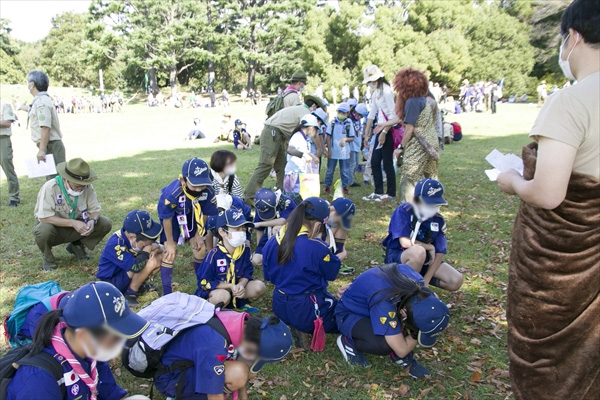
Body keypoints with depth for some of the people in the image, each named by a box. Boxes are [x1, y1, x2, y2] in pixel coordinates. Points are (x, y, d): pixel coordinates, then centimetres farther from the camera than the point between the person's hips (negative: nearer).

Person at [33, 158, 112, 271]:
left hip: (76, 227, 4)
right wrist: (73, 223, -36)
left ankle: (76, 245, 8)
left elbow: (95, 209, -7)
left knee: (105, 224, -16)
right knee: (44, 230, -39)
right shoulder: (50, 188, -25)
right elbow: (44, 217, -29)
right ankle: (47, 256, -4)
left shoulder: (87, 187, -15)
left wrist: (92, 221, -31)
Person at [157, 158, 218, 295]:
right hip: (172, 217, -3)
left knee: (201, 249, 5)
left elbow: (205, 213, -11)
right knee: (170, 252, -10)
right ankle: (167, 292, 3)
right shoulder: (172, 193, -42)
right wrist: (170, 243, -12)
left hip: (192, 216, 3)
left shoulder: (208, 191, -33)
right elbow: (167, 219, -23)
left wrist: (199, 234, -2)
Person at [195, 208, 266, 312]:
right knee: (223, 296, -38)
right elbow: (205, 282, -21)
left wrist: (241, 285, -23)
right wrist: (230, 286, -26)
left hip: (235, 288, 5)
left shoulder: (245, 250, -10)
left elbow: (247, 272, 0)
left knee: (260, 287, -12)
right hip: (212, 290, -5)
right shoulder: (214, 254, -25)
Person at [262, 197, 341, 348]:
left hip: (280, 307, 7)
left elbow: (268, 276, 9)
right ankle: (305, 327, 0)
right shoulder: (317, 247, -23)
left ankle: (298, 324, 6)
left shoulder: (272, 242, -4)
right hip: (308, 309, -6)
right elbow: (332, 274, -5)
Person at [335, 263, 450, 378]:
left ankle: (399, 356, -1)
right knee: (384, 344, -35)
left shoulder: (415, 279, -23)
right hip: (350, 314, -6)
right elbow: (402, 350, -33)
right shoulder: (384, 303, -42)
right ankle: (348, 342, -5)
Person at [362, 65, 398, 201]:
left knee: (387, 163, -1)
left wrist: (384, 132, -19)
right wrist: (367, 134, 16)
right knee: (374, 161, 9)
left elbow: (393, 115, -19)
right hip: (381, 130, 9)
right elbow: (371, 115, 16)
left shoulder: (387, 91, -14)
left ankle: (391, 194, 12)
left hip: (389, 131, -9)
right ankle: (378, 192, 19)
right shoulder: (375, 93, 13)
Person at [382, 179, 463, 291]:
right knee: (418, 251, -39)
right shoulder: (404, 211, -20)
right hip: (397, 257, -5)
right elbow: (405, 242, -27)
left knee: (456, 281, -11)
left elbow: (439, 253, -7)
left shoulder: (439, 220, -6)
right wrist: (430, 247, -13)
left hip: (424, 261, 5)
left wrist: (426, 280, -15)